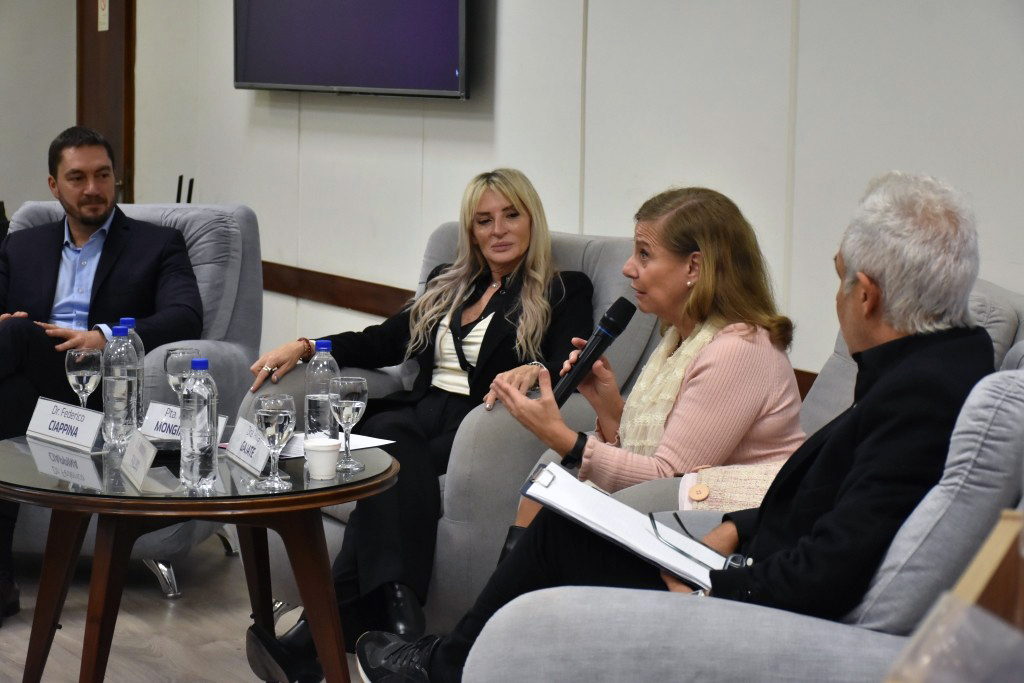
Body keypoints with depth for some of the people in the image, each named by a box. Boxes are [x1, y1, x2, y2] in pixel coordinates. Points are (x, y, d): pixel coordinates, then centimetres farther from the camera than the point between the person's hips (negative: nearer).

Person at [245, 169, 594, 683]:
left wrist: (533, 371, -26)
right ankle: (398, 610, -54)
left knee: (394, 466, -36)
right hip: (419, 409, 4)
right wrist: (305, 347, 12)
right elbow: (386, 341, 25)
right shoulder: (446, 283, 30)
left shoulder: (566, 292, 14)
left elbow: (571, 366, -2)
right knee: (396, 448, -36)